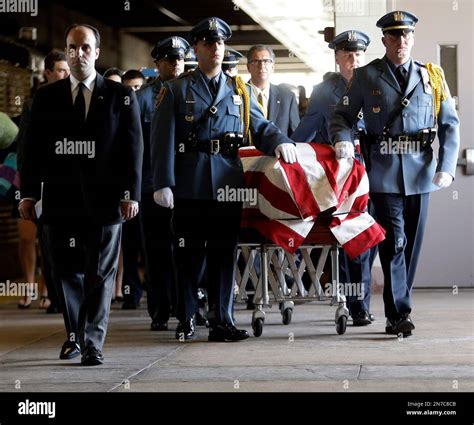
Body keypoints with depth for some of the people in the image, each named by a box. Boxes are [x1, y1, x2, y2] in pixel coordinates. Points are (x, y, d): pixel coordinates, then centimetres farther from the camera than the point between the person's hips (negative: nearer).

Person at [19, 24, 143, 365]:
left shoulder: (121, 96, 4)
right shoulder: (46, 97, 9)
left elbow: (133, 147, 0)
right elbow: (33, 148, 8)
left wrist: (131, 193, -8)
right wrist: (29, 193, 1)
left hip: (103, 200, -2)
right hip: (60, 201, 2)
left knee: (100, 273, -1)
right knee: (66, 271, 7)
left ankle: (93, 344, 1)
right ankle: (75, 335, 22)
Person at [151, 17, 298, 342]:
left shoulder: (240, 91, 15)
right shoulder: (176, 90, 6)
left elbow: (260, 126, 12)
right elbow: (163, 139, 0)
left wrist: (280, 142, -11)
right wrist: (163, 183, -9)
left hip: (228, 182, 2)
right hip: (189, 184, -2)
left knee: (224, 253, 2)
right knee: (189, 254, 3)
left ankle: (222, 321, 6)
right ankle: (186, 320, 13)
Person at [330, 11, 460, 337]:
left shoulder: (431, 77, 10)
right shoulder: (366, 77, 5)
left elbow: (450, 124, 9)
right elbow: (342, 116, 7)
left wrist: (446, 166, -3)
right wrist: (342, 140, -16)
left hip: (420, 171, 3)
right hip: (384, 172, -3)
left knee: (412, 242, 8)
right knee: (394, 241, -10)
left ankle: (398, 308, 19)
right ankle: (399, 314, -9)